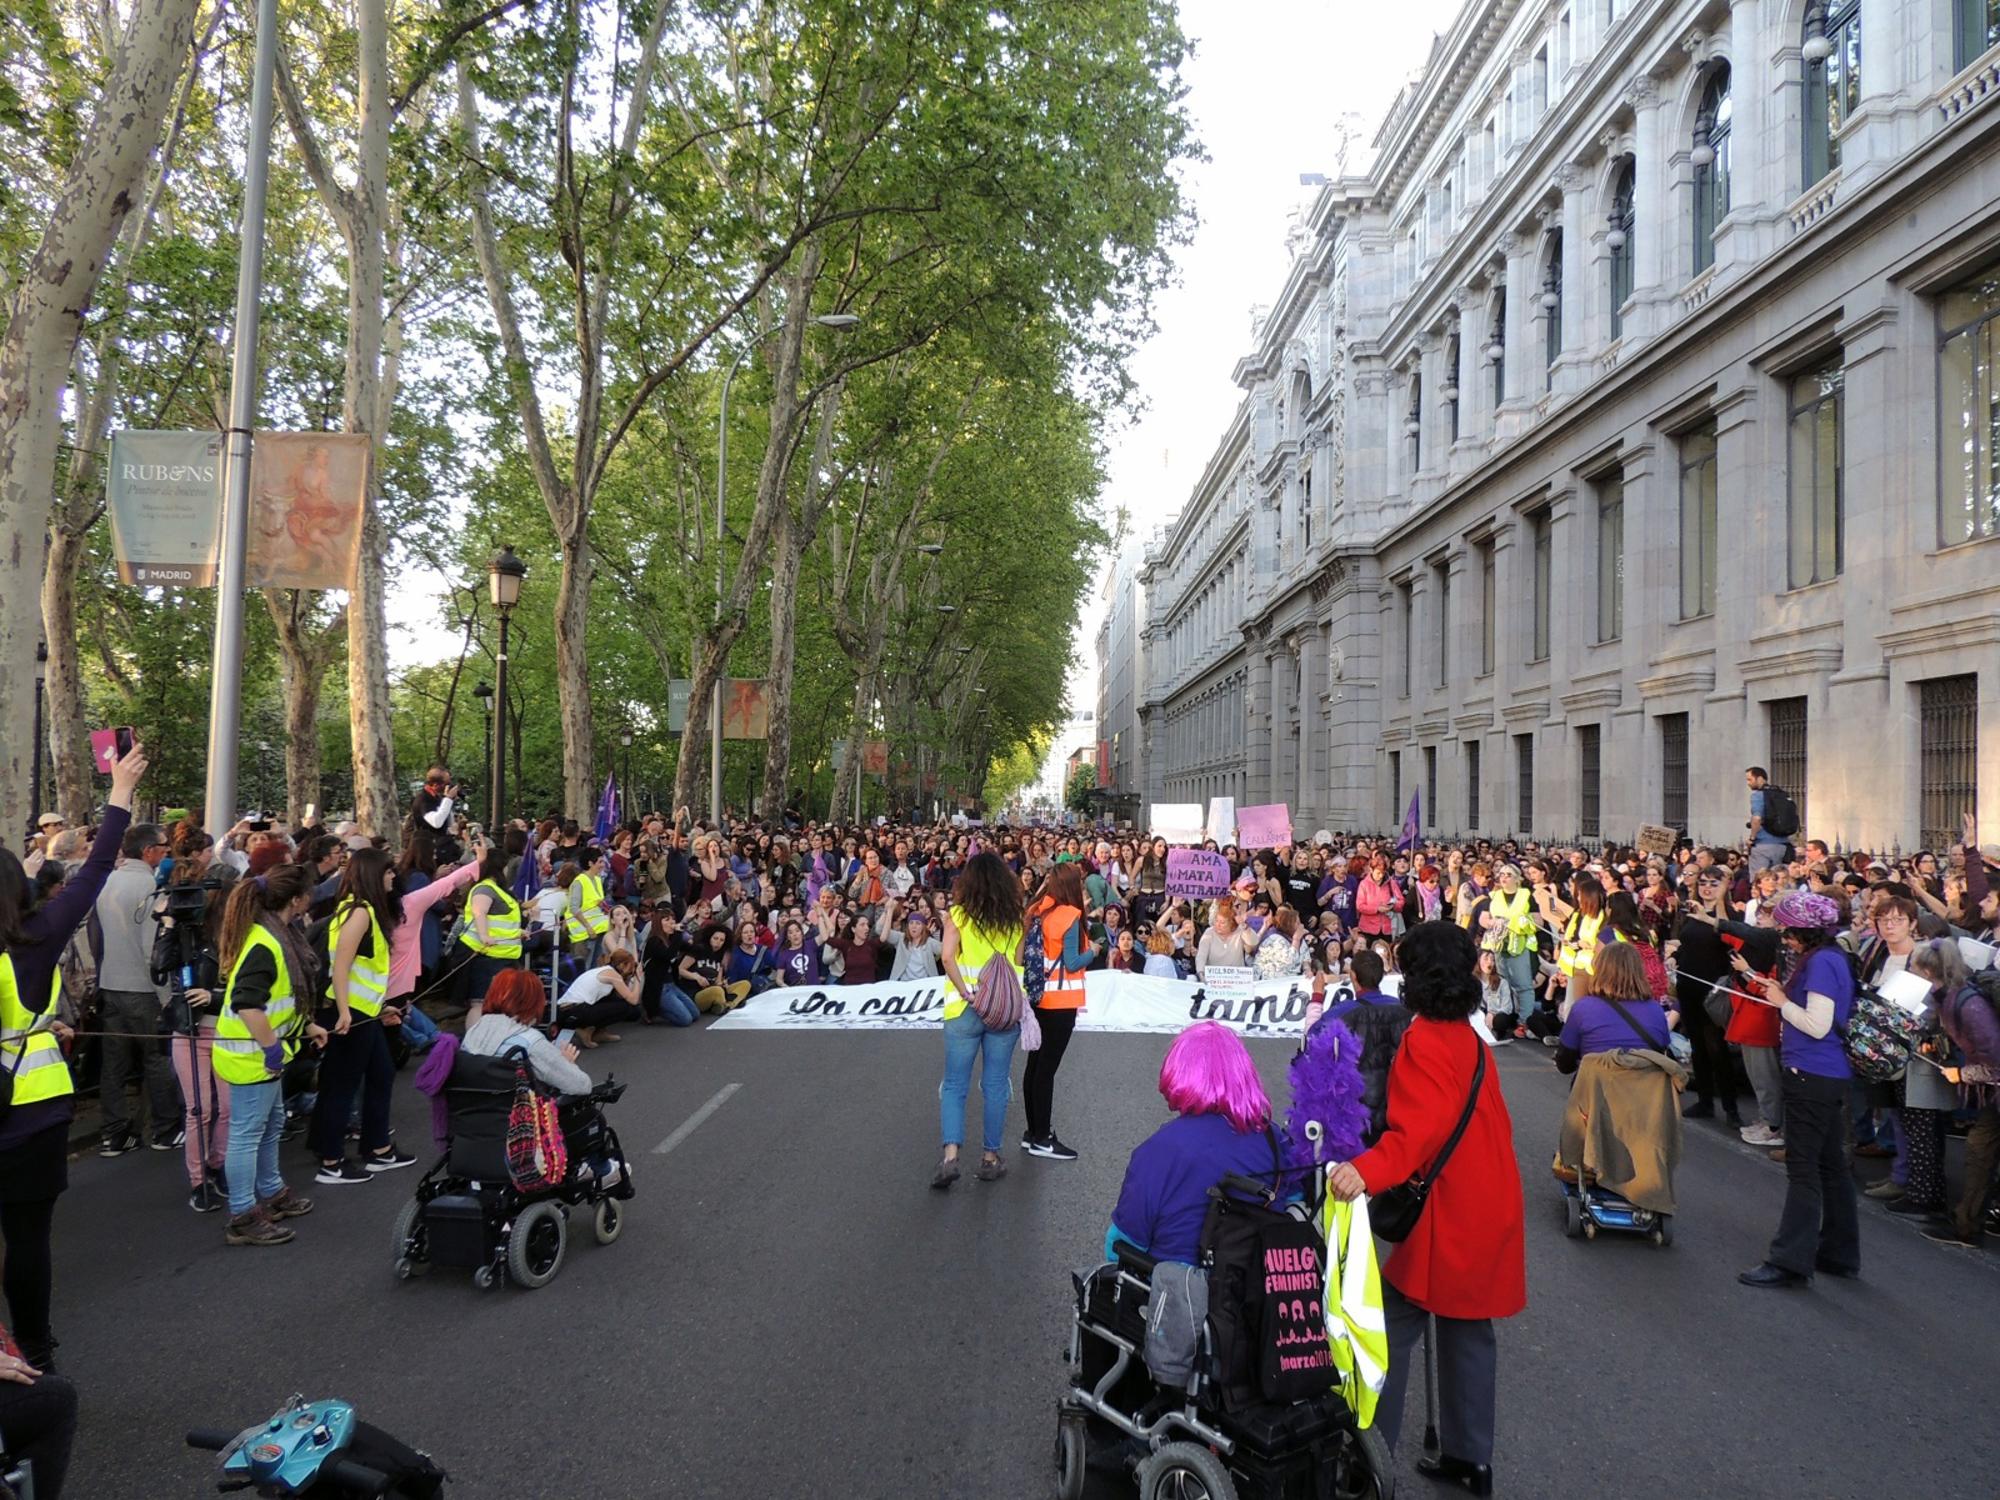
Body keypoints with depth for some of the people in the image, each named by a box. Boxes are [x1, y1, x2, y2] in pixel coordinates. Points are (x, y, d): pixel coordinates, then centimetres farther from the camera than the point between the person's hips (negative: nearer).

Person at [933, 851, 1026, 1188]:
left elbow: (948, 958, -15)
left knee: (954, 1085, 7)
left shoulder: (957, 915, -4)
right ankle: (990, 1157, 17)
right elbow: (1018, 963, 0)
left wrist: (967, 994, -14)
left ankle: (950, 1155, -6)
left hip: (964, 1009, -1)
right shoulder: (1017, 918, 2)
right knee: (996, 1085, 10)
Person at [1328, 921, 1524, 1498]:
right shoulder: (1468, 1038, 9)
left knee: (1391, 1331, -1)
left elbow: (1423, 1125, -34)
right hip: (1483, 1209, 9)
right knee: (1468, 1327, 17)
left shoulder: (1425, 1041, -19)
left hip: (1446, 1219, -9)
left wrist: (1369, 1169, -48)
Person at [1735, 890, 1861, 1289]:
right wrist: (1778, 992, 5)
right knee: (1830, 1165, 16)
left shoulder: (1822, 962, -17)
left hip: (1812, 1076, -10)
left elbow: (1817, 1026, -21)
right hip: (1829, 1076, 10)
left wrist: (1781, 1001, -9)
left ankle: (1790, 1262, -1)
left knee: (1803, 1168, -6)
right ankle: (1839, 1254, 26)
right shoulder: (1826, 958, 12)